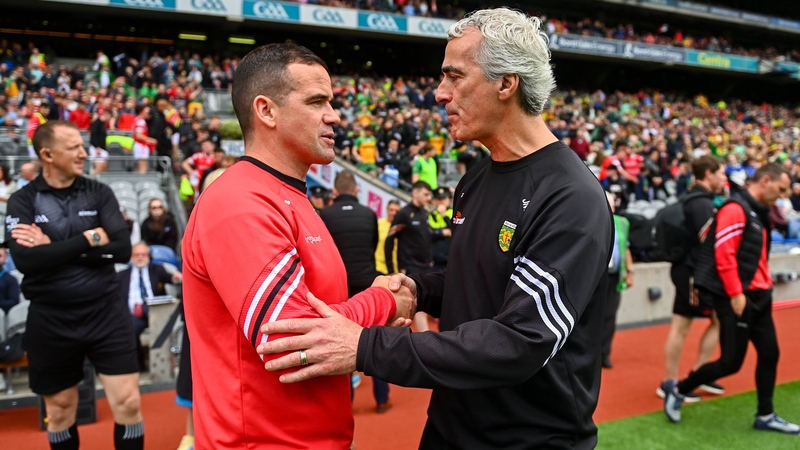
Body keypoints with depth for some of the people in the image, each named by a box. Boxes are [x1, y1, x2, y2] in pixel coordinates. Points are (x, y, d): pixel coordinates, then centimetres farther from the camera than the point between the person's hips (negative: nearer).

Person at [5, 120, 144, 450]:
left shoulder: (99, 193, 1)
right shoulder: (23, 201, -3)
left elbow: (121, 249, -11)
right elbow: (25, 260, -19)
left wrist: (54, 248, -15)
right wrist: (89, 239, -17)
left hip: (105, 311, 0)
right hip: (50, 320, 0)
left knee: (128, 404, 0)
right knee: (60, 412, 16)